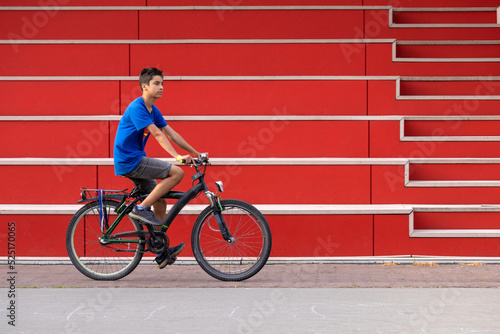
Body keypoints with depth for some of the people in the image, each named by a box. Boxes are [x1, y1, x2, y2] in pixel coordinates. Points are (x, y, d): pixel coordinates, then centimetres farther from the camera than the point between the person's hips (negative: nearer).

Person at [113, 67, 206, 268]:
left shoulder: (153, 110, 13)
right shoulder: (137, 107, -16)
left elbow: (171, 133, 14)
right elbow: (157, 134, -24)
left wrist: (196, 154, 10)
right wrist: (177, 157, -31)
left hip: (135, 161, 9)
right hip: (129, 160, -9)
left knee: (160, 200, 11)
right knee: (177, 173, -17)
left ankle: (162, 252, 18)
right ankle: (141, 209, -12)